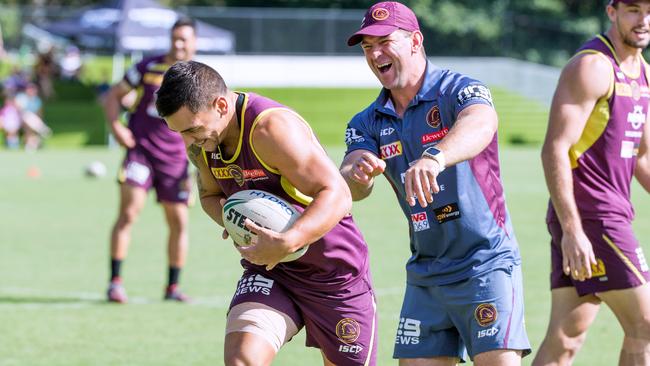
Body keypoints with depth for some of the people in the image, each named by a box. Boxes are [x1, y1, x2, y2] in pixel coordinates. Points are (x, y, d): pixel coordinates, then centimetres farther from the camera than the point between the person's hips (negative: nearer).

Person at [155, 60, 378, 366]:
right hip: (267, 272, 5)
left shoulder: (271, 128, -27)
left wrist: (287, 243, -42)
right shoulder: (200, 141, -4)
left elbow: (337, 195, -29)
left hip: (334, 272, -5)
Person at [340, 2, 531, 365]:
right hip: (425, 275, 6)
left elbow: (481, 124, -35)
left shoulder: (459, 90, -11)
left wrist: (435, 157, -56)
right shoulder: (368, 123, 7)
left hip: (486, 263, -6)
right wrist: (357, 172, -36)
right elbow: (350, 188, -9)